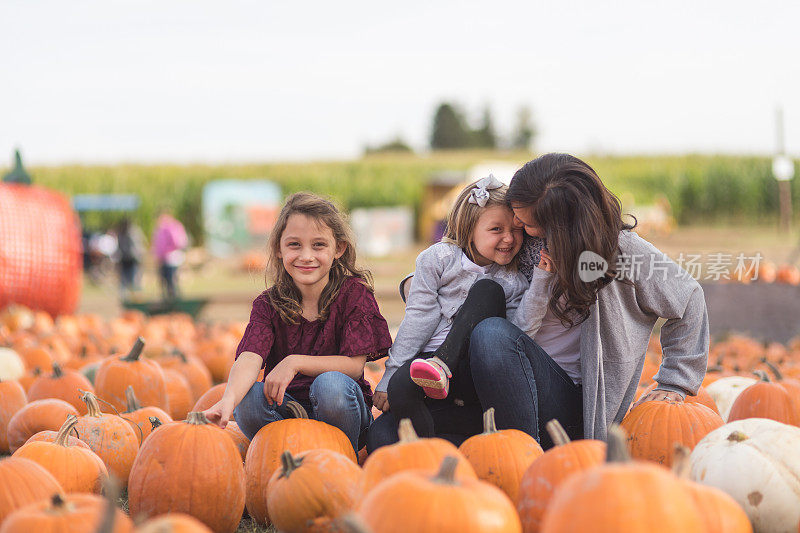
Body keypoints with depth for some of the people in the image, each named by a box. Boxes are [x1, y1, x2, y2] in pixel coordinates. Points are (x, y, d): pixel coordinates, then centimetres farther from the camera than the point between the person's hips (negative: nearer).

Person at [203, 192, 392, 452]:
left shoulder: (354, 292, -6)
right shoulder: (268, 304, -3)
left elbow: (354, 365, -13)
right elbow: (249, 357, -23)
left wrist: (295, 362, -25)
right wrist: (229, 399, -45)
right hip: (286, 410, 1)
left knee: (330, 384, -34)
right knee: (249, 396, -29)